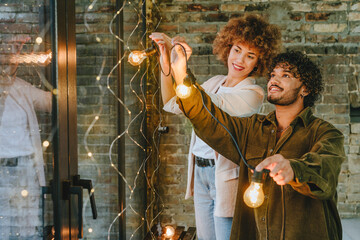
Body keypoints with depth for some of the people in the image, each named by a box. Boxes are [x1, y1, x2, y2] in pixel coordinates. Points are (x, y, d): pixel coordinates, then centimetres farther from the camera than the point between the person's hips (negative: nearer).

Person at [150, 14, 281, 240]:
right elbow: (173, 104, 10)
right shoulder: (215, 83, 11)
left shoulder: (253, 94, -11)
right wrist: (166, 63, -3)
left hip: (226, 176, -7)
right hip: (201, 172, 7)